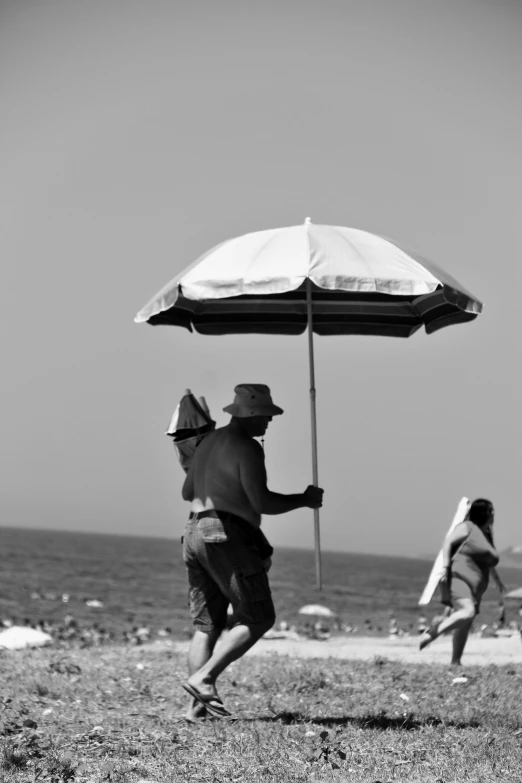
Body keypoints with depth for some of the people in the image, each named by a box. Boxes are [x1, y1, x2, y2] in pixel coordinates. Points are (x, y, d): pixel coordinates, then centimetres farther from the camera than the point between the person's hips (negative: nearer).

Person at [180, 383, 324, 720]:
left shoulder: (210, 442, 17)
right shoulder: (247, 448, -11)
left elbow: (187, 492, 26)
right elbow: (262, 502, -18)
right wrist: (304, 500, -5)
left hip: (195, 533, 9)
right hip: (228, 537, -9)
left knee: (207, 624, 8)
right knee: (258, 619, -2)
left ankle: (197, 706, 2)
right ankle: (204, 679, -12)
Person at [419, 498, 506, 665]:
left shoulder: (487, 534, 21)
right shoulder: (467, 527, -3)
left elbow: (488, 561, 35)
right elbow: (448, 542, -9)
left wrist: (498, 580, 39)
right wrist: (445, 566, -20)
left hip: (474, 587, 8)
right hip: (457, 578, -8)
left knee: (465, 626, 4)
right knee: (468, 613, -30)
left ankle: (455, 663, 8)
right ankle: (434, 631, -23)